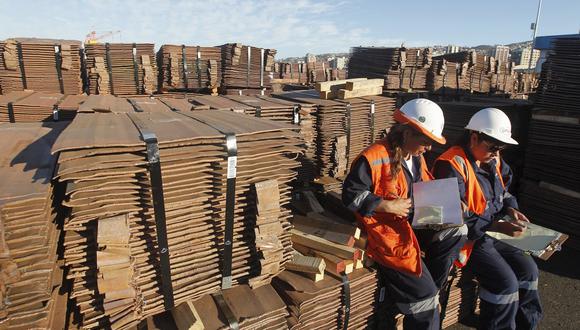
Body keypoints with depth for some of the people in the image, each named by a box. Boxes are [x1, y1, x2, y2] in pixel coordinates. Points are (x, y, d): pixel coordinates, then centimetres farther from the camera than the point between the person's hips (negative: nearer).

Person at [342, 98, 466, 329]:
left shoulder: (416, 157, 7)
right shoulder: (373, 158, -20)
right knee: (424, 295, -9)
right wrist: (388, 206, -21)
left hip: (411, 223, 8)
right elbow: (351, 195, -20)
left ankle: (426, 287, 2)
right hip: (384, 231, -8)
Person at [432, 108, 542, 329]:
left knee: (528, 268, 5)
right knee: (505, 281, -18)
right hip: (467, 239, -9)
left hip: (490, 236, 9)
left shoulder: (493, 160, 6)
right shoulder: (453, 165, -22)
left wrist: (510, 209, 2)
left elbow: (502, 192, 23)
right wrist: (497, 226, -26)